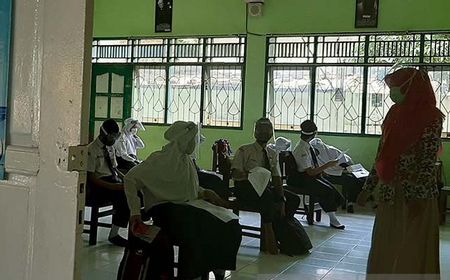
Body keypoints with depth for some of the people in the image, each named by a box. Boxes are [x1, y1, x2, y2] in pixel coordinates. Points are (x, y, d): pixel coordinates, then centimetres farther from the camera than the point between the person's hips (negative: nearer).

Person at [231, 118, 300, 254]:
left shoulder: (273, 154, 15)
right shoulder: (244, 150, 1)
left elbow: (277, 180, 7)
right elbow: (235, 173, -12)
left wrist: (282, 201, -9)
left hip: (265, 188, 6)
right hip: (245, 189, -6)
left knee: (294, 199, -13)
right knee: (266, 195, -36)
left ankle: (279, 233, -13)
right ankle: (269, 237, -27)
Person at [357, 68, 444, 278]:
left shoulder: (430, 117, -8)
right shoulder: (394, 115, 12)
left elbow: (428, 160, -14)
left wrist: (418, 197, -20)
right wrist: (368, 187, 15)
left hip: (415, 194, -7)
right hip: (389, 193, 7)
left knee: (413, 252, 1)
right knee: (385, 250, 12)